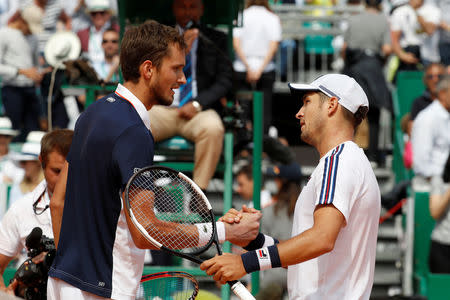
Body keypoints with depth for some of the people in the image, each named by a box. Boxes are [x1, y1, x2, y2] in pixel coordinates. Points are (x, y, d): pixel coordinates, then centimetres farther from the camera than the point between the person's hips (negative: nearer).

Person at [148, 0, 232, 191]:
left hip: (199, 111, 0)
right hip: (162, 108, 1)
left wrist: (198, 103, -9)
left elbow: (224, 80, 7)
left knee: (213, 129, -36)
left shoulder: (216, 41, 15)